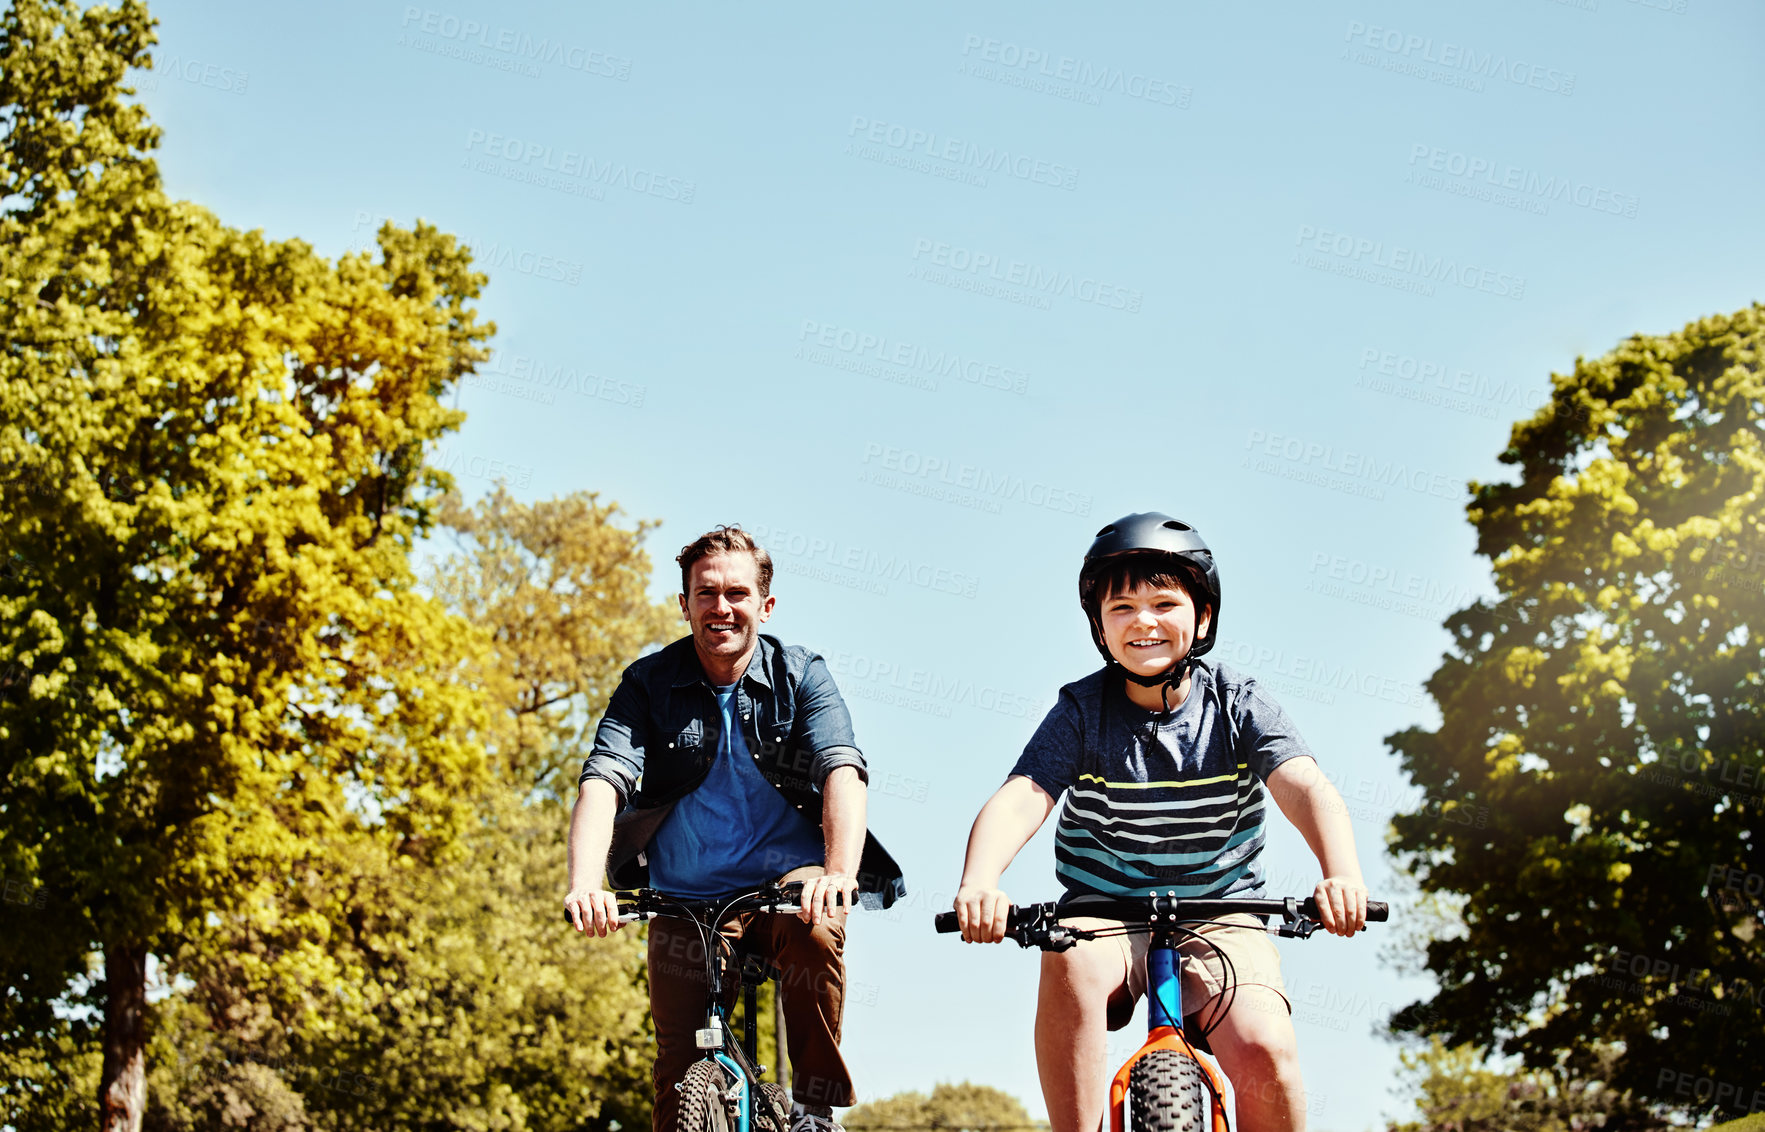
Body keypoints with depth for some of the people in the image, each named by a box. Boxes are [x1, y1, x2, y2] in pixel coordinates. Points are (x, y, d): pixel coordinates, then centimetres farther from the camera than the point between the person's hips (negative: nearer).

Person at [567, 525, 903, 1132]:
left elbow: (843, 770, -20)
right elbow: (603, 780, -18)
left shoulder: (801, 674, -4)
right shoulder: (649, 683, -4)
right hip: (686, 895, 1)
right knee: (680, 1064, -8)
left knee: (814, 930, -33)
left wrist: (840, 872, -40)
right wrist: (585, 883, -37)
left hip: (787, 875, -1)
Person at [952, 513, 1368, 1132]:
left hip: (1218, 916, 0)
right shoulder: (1082, 711, -5)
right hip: (1105, 917, 0)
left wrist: (1342, 875, -43)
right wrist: (978, 884, -41)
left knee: (1263, 1053, -24)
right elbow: (1018, 800, -20)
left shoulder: (1238, 705, -5)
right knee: (1072, 961, -35)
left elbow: (1307, 789, -21)